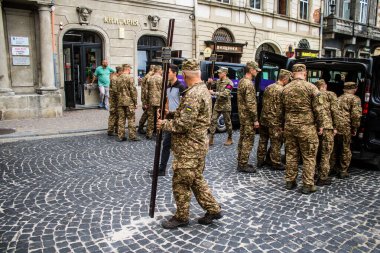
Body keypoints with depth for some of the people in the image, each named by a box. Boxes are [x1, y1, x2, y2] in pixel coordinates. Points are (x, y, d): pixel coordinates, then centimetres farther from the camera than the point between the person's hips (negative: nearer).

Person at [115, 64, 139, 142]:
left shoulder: (118, 78, 9)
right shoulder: (130, 77, -11)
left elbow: (117, 91, 15)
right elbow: (133, 90, -13)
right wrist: (135, 102, -7)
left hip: (120, 102, 6)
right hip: (129, 102, -6)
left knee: (121, 119, 9)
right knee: (131, 119, 2)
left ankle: (120, 136, 12)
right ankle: (132, 136, 5)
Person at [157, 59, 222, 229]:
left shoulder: (193, 94, -21)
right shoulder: (204, 90, 12)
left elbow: (184, 124, -25)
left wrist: (164, 124, -10)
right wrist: (171, 115, 10)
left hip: (189, 147, -10)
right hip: (198, 144, 10)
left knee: (181, 182, 5)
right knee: (196, 179, 20)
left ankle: (181, 217, 21)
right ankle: (213, 209, 27)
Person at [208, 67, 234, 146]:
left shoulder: (229, 83, -13)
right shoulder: (218, 81, 8)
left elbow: (225, 94, -24)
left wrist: (213, 93, -27)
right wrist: (210, 82, -7)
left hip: (225, 106, -6)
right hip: (217, 105, 6)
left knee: (227, 122, 6)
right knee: (213, 121, -1)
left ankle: (230, 139, 21)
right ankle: (211, 139, 1)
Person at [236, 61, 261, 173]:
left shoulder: (241, 81, 12)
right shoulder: (249, 84, -19)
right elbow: (251, 104, -23)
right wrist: (255, 119, -19)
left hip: (242, 115, 10)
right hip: (248, 117, -10)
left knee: (242, 139, 15)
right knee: (248, 140, -3)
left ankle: (240, 162, 24)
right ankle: (243, 165, 3)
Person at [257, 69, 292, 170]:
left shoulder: (268, 88, 9)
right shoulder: (281, 90, -15)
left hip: (264, 119, 8)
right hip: (274, 121, -8)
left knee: (263, 140, 15)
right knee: (276, 143, 4)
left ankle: (260, 160, 24)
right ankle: (276, 163, 14)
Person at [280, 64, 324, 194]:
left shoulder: (285, 89, 6)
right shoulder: (311, 87, -9)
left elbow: (282, 110, 13)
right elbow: (317, 109, -8)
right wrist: (320, 126, 3)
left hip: (289, 126, 5)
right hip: (306, 127, -4)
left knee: (291, 154, 13)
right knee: (309, 156, 5)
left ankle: (290, 181, 22)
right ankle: (307, 185, 9)